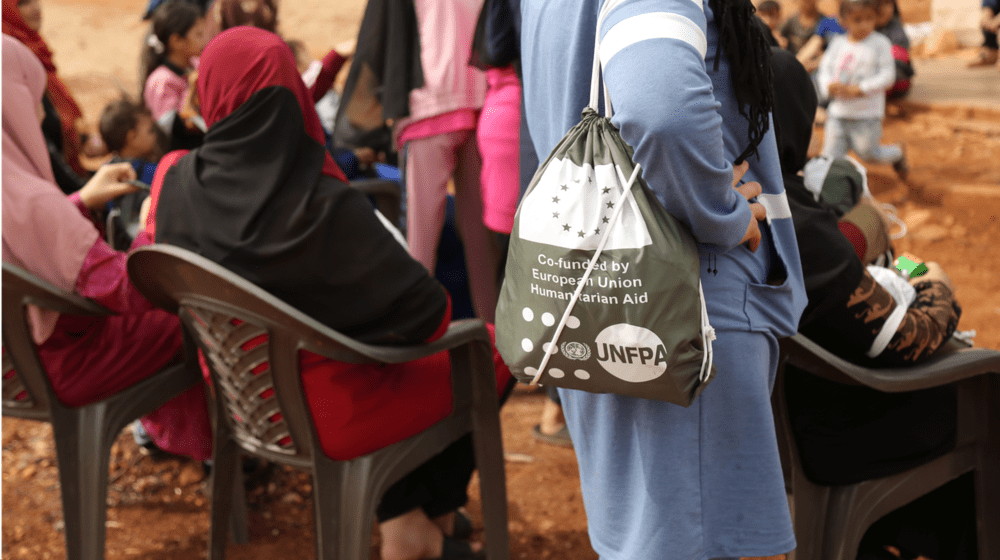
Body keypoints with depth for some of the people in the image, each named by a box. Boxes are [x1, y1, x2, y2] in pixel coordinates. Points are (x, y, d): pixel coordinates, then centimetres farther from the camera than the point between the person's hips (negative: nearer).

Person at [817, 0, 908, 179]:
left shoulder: (880, 43, -7)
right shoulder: (838, 44, 5)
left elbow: (887, 75, -10)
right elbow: (825, 69, 9)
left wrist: (860, 89, -20)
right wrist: (829, 85, -14)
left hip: (867, 115, -4)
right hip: (837, 113, 4)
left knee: (868, 153, 7)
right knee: (831, 155, 1)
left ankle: (897, 153, 37)